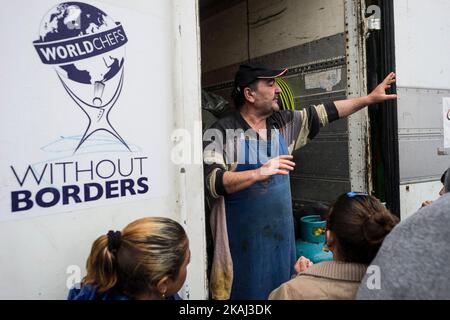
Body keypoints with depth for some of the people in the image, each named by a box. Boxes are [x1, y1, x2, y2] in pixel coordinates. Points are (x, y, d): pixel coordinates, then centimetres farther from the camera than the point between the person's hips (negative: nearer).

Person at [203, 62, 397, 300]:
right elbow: (211, 182, -20)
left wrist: (370, 98, 17)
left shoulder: (283, 123, 8)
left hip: (281, 234, 6)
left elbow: (324, 113, 16)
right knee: (247, 291, 5)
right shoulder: (222, 132, -11)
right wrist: (259, 173, -27)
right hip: (243, 239, -5)